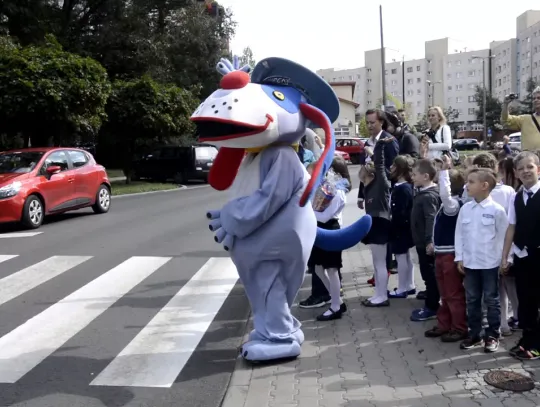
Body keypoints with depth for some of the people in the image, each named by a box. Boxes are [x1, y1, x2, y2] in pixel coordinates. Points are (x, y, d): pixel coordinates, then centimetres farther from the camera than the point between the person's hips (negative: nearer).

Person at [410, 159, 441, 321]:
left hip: (426, 242, -10)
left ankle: (432, 308, 8)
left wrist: (430, 240, -31)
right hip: (422, 241, 10)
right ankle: (431, 305, 26)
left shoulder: (429, 196, -19)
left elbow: (431, 219, -27)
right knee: (428, 275, 16)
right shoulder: (424, 193, 11)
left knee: (430, 275, 0)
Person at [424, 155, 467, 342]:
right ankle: (444, 325, 26)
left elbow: (444, 194, -39)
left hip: (451, 254, -10)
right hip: (441, 253, 10)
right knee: (445, 293, 17)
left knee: (454, 294, 0)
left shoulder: (454, 204, -18)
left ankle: (460, 329, 10)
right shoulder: (447, 204, 11)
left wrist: (444, 170, -35)